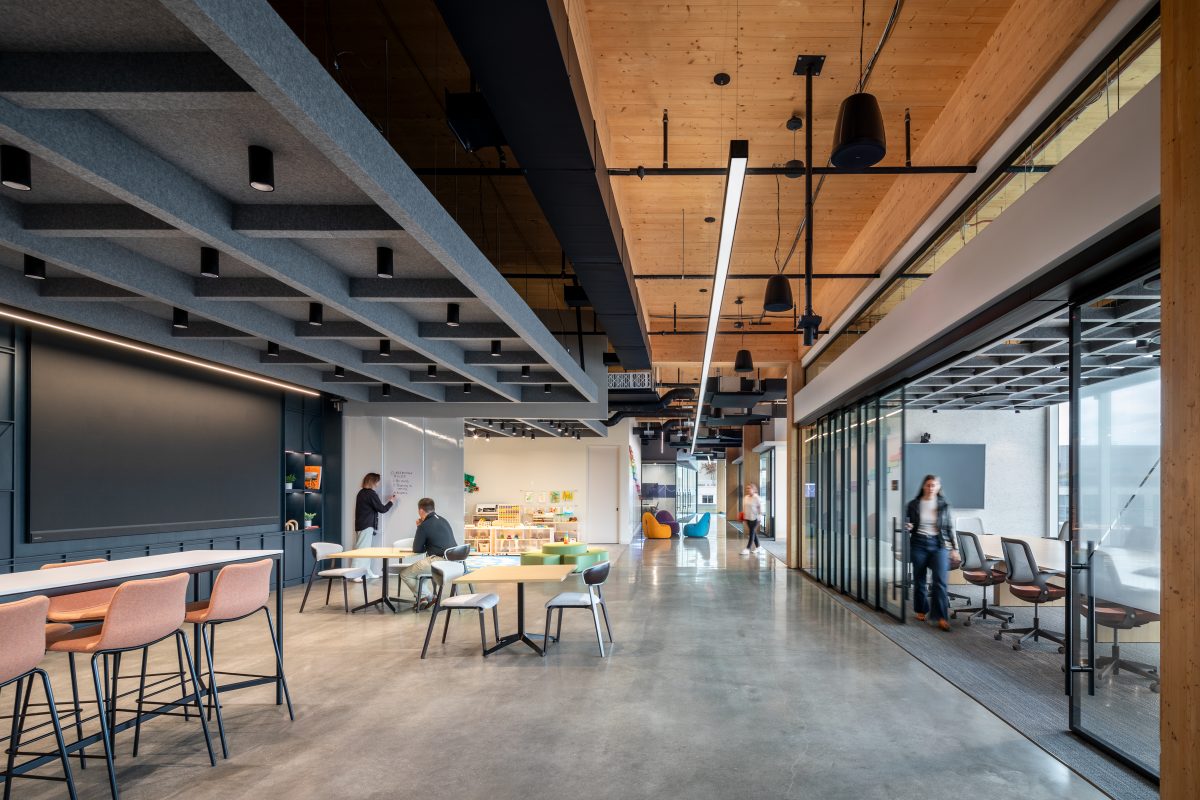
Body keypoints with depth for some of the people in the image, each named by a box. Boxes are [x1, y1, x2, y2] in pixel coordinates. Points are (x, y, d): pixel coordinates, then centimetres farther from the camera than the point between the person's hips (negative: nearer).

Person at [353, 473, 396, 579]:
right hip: (367, 526, -9)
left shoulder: (362, 492, 12)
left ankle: (367, 572, 18)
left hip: (360, 525, 9)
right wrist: (391, 502, 5)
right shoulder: (371, 494, -15)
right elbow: (382, 509, -10)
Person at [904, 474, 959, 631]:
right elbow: (907, 523, 9)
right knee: (919, 580, 8)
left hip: (939, 544, 0)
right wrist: (907, 527, -14)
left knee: (941, 580, -11)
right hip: (919, 543, 0)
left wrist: (954, 547, 8)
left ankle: (941, 617, -10)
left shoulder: (943, 505, 4)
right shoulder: (913, 504, 1)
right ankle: (921, 610, 27)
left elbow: (949, 527, 9)